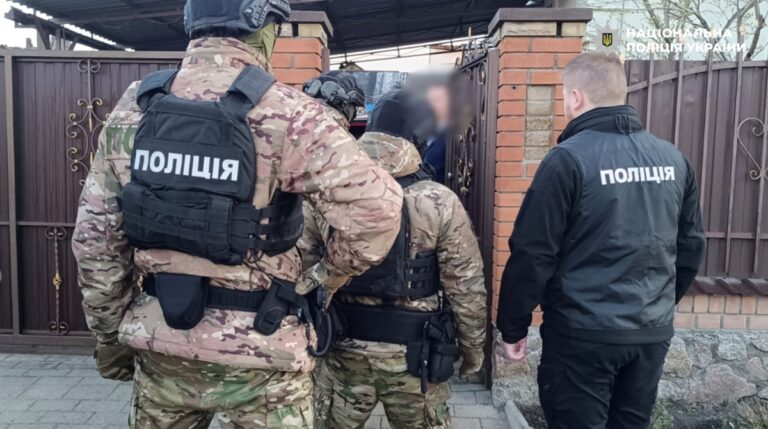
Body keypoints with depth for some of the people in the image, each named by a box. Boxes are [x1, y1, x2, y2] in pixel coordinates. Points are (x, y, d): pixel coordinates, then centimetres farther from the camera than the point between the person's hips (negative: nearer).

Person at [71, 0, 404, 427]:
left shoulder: (133, 107, 0)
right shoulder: (286, 114, -16)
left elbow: (96, 235, 4)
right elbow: (376, 208, -21)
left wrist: (110, 331, 14)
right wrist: (327, 275, -3)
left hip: (159, 341, 5)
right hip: (256, 348, -4)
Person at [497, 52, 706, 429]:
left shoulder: (568, 159, -15)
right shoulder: (673, 158, 4)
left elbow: (533, 254, -15)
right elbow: (691, 245, 12)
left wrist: (512, 326, -4)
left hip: (584, 333, -6)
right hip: (653, 331, 6)